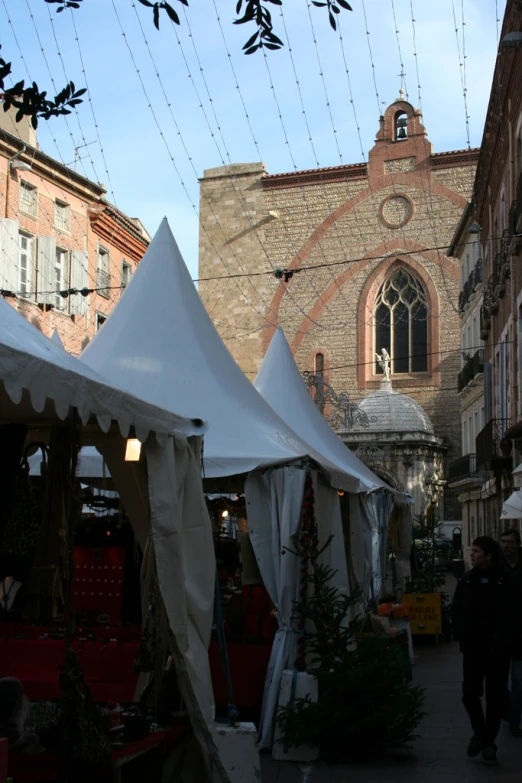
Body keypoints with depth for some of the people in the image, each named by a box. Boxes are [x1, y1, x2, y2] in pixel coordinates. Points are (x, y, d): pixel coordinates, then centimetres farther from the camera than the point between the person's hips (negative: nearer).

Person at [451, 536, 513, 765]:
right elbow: (456, 611, 9)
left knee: (495, 697, 5)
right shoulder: (466, 580, 3)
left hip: (497, 649, -3)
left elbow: (511, 616, -10)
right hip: (472, 648, 3)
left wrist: (501, 643, -18)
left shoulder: (505, 582, -8)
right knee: (470, 693, 0)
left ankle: (489, 742, 20)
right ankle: (479, 734, 24)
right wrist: (459, 634, -5)